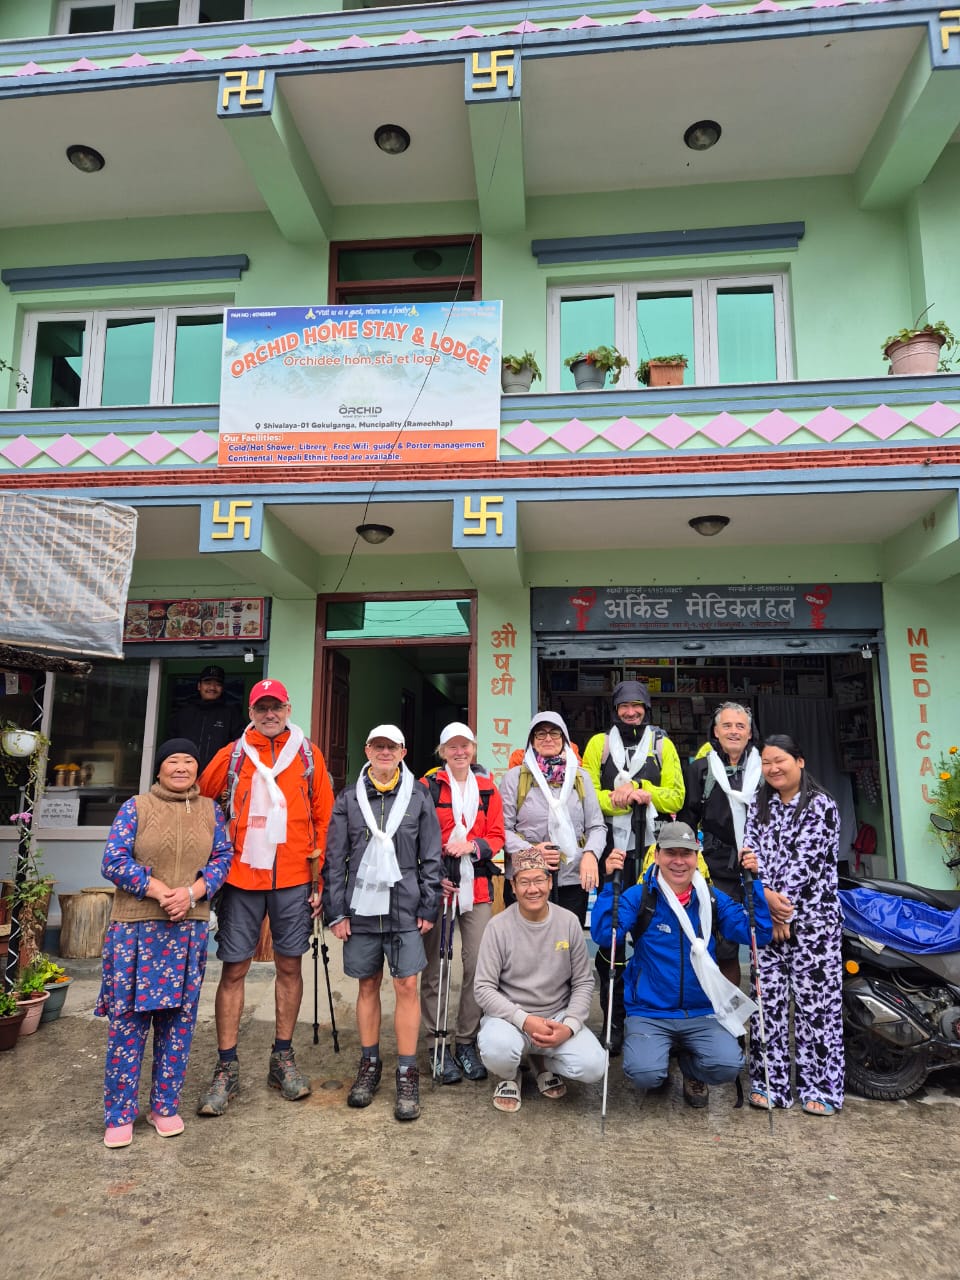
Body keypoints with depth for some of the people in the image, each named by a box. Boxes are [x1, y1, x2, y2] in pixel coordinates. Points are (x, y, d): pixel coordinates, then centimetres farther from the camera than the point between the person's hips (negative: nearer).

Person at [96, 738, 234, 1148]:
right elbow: (114, 861, -7)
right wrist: (161, 891, -16)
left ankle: (166, 1106, 24)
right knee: (128, 1017, 2)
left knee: (178, 1018, 9)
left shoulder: (210, 810, 6)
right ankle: (119, 1114, 17)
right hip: (136, 928, -2)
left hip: (190, 929, 2)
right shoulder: (135, 807, -1)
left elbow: (223, 858, 3)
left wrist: (192, 892, -14)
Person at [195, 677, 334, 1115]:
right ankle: (226, 1068, 18)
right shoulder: (231, 756, 3)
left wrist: (321, 876, 0)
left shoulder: (308, 755, 3)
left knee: (289, 965, 10)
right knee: (233, 969, 4)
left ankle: (283, 1058, 26)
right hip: (240, 878, 0)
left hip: (293, 880, 0)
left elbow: (324, 818, 4)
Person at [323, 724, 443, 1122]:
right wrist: (336, 911, 1)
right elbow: (335, 859, 5)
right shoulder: (349, 799, 5)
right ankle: (369, 1065, 27)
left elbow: (431, 857, 3)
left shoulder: (419, 796, 2)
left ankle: (407, 1073, 12)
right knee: (368, 985, 12)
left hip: (405, 909, -1)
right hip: (361, 907, 2)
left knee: (406, 986, 0)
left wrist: (429, 907, -1)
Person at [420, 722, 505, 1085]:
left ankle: (467, 1042, 19)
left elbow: (497, 836, 9)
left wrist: (473, 846, -10)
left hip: (477, 887, 3)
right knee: (434, 968, 3)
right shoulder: (427, 786, 0)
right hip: (437, 886, -2)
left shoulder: (487, 788, 10)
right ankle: (439, 1046, 18)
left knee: (478, 965, 2)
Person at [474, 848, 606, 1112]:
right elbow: (484, 988, -10)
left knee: (593, 1066, -22)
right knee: (496, 1050, -35)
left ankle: (544, 1062, 13)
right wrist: (524, 1020, -21)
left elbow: (583, 982, 2)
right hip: (510, 1015, -2)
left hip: (558, 1017, 3)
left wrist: (569, 1026, -14)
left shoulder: (569, 922, -4)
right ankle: (509, 1077, 5)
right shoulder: (499, 926, -11)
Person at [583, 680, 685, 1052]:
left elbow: (675, 797, 3)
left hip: (652, 851, 1)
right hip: (612, 850, 0)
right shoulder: (599, 743, 8)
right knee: (610, 936, 4)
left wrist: (640, 791, -12)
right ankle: (614, 1021, 17)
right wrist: (616, 798, -17)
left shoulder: (662, 745, 10)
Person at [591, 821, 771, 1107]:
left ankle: (692, 1072, 14)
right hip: (649, 1013, -2)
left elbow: (758, 934, -6)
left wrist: (753, 882, -15)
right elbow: (604, 935, -19)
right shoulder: (638, 896, -7)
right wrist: (610, 882, -28)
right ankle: (663, 1051, 14)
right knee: (645, 1073, -25)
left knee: (728, 1065, -23)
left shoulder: (713, 899, 3)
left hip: (702, 1013, 2)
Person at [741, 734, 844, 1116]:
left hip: (812, 917, -4)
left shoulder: (821, 806, -5)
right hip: (766, 916, 4)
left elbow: (807, 861, -12)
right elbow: (751, 853, 2)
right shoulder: (759, 806, 11)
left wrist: (783, 910, -15)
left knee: (815, 1002, 1)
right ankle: (769, 1084, 16)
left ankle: (820, 1087, 13)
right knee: (768, 1000, 5)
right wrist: (767, 896, -14)